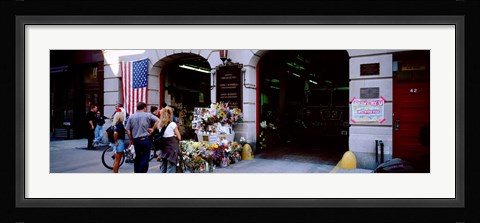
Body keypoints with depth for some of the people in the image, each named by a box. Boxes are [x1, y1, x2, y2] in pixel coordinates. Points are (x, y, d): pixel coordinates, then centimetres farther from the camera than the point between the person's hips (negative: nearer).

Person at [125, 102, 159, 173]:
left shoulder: (131, 117, 7)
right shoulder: (148, 115, -3)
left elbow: (128, 130, 4)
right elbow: (158, 121, -13)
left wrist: (131, 140, 12)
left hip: (136, 140, 5)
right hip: (145, 139, -4)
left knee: (137, 157, 18)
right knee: (145, 158, -1)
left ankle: (136, 172, 27)